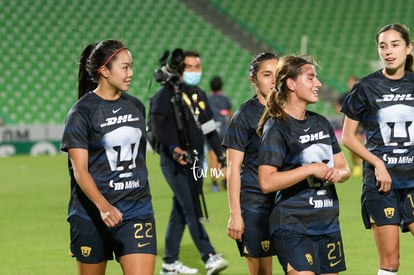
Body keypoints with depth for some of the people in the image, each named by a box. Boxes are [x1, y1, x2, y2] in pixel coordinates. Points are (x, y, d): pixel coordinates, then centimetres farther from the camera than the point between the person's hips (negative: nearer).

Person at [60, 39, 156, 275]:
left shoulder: (136, 107, 8)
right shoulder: (82, 112, -9)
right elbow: (80, 170, -16)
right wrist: (103, 206, -31)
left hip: (137, 210, 4)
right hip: (92, 214, -4)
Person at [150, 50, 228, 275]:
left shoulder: (200, 96, 16)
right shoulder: (166, 94, -7)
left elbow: (209, 129, 19)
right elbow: (159, 125, -16)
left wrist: (221, 156, 13)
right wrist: (174, 149, -28)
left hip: (195, 162, 7)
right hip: (173, 162, -7)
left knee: (180, 212, 11)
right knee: (192, 211, -14)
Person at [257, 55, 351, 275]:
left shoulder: (321, 123, 13)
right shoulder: (276, 128, -10)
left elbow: (344, 167, 20)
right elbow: (267, 182, -20)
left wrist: (339, 173, -4)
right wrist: (310, 169, -18)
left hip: (328, 222, 7)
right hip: (293, 225, -7)